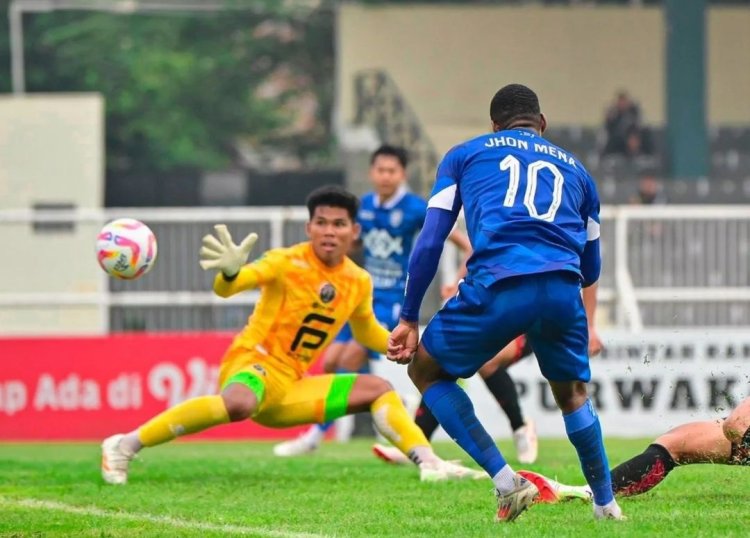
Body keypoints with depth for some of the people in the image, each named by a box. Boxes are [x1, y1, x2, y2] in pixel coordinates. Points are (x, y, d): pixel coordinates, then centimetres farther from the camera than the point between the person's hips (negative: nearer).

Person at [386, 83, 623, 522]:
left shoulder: (465, 155, 23)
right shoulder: (575, 168, 30)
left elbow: (430, 243, 13)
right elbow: (591, 270, 31)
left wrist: (409, 318, 17)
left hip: (497, 287, -3)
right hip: (563, 289, 3)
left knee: (425, 369, 20)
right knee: (572, 392, 30)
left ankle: (506, 482, 8)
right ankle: (606, 503, 31)